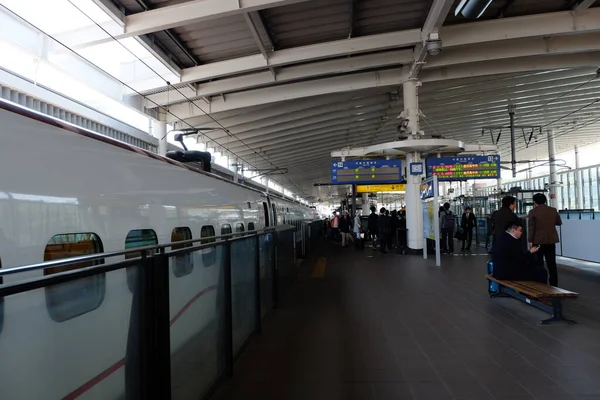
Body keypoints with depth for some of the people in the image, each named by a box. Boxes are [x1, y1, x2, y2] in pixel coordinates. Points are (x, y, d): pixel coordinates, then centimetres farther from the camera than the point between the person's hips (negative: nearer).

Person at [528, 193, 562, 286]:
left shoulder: (533, 212, -9)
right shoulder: (553, 210, 3)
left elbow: (531, 228, -10)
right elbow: (559, 223, 15)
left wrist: (530, 240, -6)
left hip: (538, 241, -4)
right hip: (551, 240, 4)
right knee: (552, 263, 9)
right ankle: (554, 284, 12)